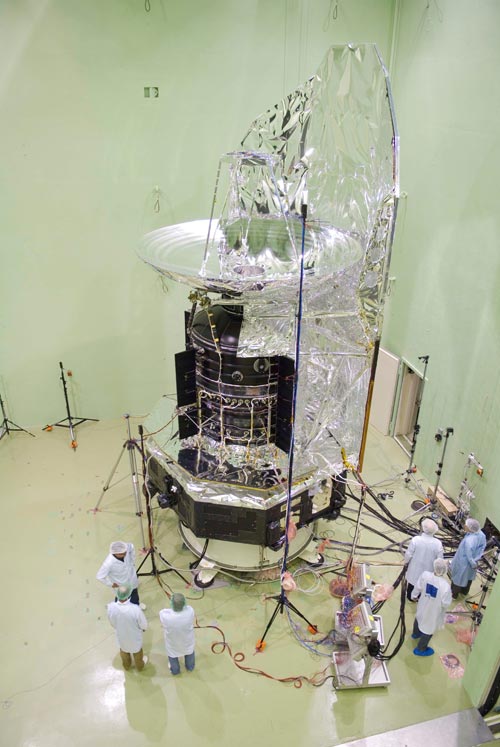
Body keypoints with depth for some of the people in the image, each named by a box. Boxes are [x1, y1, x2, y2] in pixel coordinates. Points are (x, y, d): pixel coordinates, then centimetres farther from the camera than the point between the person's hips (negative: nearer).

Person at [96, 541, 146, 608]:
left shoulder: (126, 547, -33)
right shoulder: (109, 563, -44)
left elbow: (131, 547, -8)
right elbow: (99, 577, -32)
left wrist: (133, 562, -1)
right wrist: (111, 584, -19)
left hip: (132, 577, 4)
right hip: (120, 585, -4)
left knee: (134, 593, 33)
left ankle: (136, 604, 65)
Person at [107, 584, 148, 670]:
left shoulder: (111, 607, -33)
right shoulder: (135, 609, -42)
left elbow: (112, 622, -10)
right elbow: (144, 625, -22)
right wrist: (143, 628, 3)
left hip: (121, 636, 2)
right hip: (135, 637, -2)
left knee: (124, 651, 35)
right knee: (137, 652, 31)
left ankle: (126, 666, 63)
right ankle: (139, 666, 59)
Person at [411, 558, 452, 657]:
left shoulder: (425, 575, -26)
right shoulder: (445, 586, -39)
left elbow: (418, 587, -7)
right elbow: (446, 603, -24)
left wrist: (414, 595, 14)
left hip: (423, 605, 5)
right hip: (434, 611, -5)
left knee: (419, 618, 33)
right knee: (429, 628, 19)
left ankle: (416, 633, 63)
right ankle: (420, 649, 39)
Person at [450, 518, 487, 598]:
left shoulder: (469, 540, -43)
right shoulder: (481, 534, -20)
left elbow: (469, 555, -30)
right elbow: (483, 546, -3)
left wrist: (473, 564, -11)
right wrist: (477, 558, 3)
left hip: (463, 562, -7)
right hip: (473, 561, 7)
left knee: (458, 577, 20)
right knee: (469, 576, 31)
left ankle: (454, 594, 43)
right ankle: (464, 591, 56)